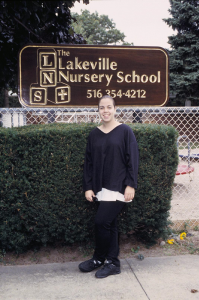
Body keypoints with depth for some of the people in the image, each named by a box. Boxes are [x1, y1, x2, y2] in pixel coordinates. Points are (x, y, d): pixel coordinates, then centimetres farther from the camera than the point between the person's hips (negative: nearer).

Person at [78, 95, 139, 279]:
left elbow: (132, 160, -6)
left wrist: (131, 185, -11)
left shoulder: (125, 131, -4)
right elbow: (89, 162, 9)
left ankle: (98, 259, 14)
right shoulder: (94, 134, 8)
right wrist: (88, 187, 5)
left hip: (118, 187, -5)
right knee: (109, 224, 10)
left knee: (101, 222, -8)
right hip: (101, 188, 5)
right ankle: (112, 263, 21)